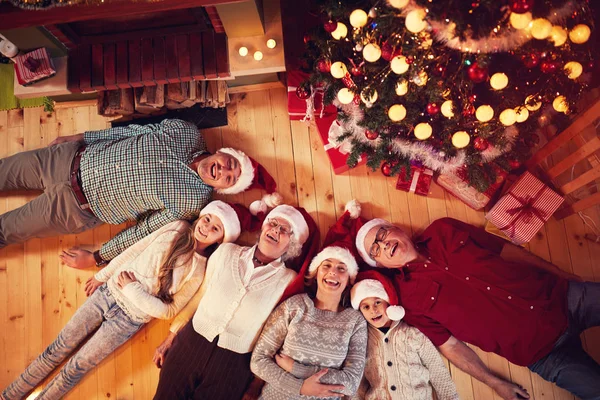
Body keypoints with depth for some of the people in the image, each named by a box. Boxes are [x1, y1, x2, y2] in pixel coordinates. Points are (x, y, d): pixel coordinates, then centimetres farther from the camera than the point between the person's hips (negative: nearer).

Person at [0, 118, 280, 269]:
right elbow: (131, 130, 2)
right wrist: (79, 137, 6)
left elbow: (145, 231, -15)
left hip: (77, 206, -4)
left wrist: (96, 258, -10)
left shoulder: (193, 199, -20)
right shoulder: (187, 133, -10)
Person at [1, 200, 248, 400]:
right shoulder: (177, 228, -8)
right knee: (58, 349, 13)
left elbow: (169, 311, -13)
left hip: (128, 320, -3)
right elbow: (134, 250, 2)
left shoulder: (198, 271, -16)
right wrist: (101, 276, 9)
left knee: (75, 369, 6)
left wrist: (133, 288, -17)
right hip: (107, 293, 3)